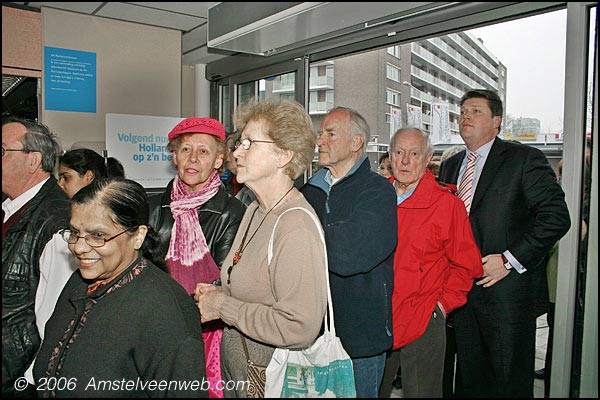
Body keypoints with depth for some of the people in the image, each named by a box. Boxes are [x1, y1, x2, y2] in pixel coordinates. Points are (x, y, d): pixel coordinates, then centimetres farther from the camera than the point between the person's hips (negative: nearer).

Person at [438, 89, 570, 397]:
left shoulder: (524, 159, -6)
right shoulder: (450, 167, 13)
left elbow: (556, 217, -11)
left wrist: (509, 259, -16)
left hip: (507, 291, -5)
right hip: (461, 290, 6)